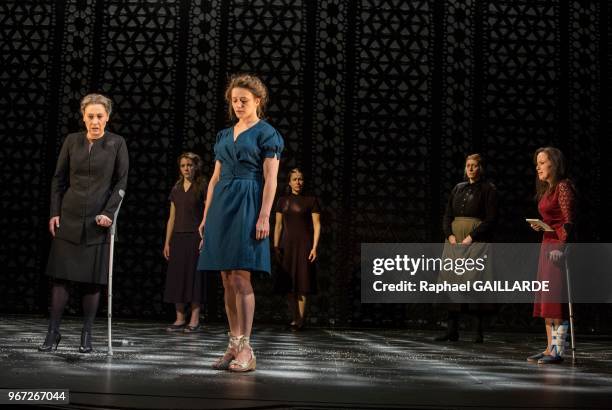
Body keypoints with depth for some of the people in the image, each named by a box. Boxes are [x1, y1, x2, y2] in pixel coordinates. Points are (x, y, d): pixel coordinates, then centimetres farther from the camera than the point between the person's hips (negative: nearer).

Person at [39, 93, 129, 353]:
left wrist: (109, 212, -10)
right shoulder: (72, 141, 6)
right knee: (61, 275, 1)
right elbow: (58, 179, 10)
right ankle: (53, 332, 8)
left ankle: (86, 335, 10)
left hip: (98, 221, -2)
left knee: (93, 279, 1)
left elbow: (121, 182, 0)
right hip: (69, 218, 2)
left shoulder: (117, 143, 1)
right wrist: (54, 212, 3)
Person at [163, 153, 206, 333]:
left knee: (194, 277, -4)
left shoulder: (202, 187, 0)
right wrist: (167, 242, 10)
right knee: (177, 277, 3)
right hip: (178, 237, 5)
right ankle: (180, 319, 9)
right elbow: (172, 218, 14)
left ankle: (194, 320, 1)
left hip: (195, 237, -5)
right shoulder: (176, 189, 13)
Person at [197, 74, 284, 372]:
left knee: (240, 278, -12)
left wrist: (264, 216, -17)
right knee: (227, 280, 6)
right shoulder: (224, 135, 19)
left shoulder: (266, 134, 0)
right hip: (221, 205, 7)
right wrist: (206, 215, 13)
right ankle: (234, 345, 12)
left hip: (248, 205, -6)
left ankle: (245, 348, -7)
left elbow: (270, 180, -7)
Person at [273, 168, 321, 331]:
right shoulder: (283, 201, 10)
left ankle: (300, 320, -3)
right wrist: (276, 247, 3)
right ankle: (294, 319, 8)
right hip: (287, 245, 3)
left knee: (302, 284, -5)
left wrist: (314, 247, -10)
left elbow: (317, 225, -1)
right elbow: (278, 225, 10)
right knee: (288, 285, 1)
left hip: (304, 245, -3)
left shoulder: (311, 200, 2)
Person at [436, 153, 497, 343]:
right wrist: (450, 235, -4)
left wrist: (471, 237, -15)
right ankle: (452, 330, 3)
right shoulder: (458, 188, 17)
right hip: (455, 240, 5)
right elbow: (447, 215, 13)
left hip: (476, 242, -5)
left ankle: (479, 332, -4)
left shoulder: (488, 189, 2)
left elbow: (491, 220, -6)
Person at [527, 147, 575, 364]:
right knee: (546, 299, 9)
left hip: (559, 246, -10)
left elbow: (568, 220, -18)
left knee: (556, 299, -10)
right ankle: (550, 348, 13)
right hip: (547, 244, 10)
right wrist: (539, 226, 6)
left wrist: (560, 246, -27)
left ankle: (558, 350, -7)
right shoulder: (546, 189, 17)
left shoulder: (563, 186, -10)